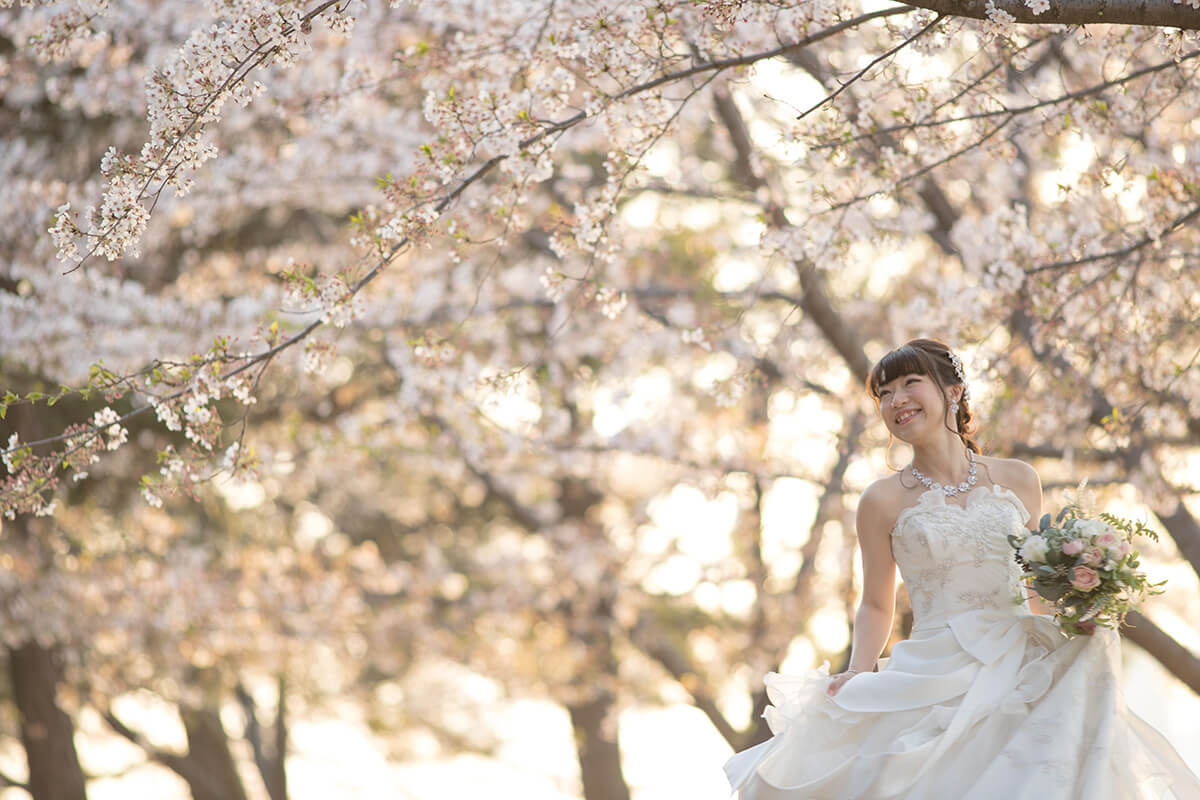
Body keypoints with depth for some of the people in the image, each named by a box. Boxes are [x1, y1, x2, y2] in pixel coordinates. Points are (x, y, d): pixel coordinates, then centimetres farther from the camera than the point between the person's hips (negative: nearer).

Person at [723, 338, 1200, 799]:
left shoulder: (1018, 480, 10)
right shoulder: (883, 502, 5)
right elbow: (876, 607, 11)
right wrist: (860, 671, -6)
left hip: (1024, 671, 2)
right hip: (934, 676, -2)